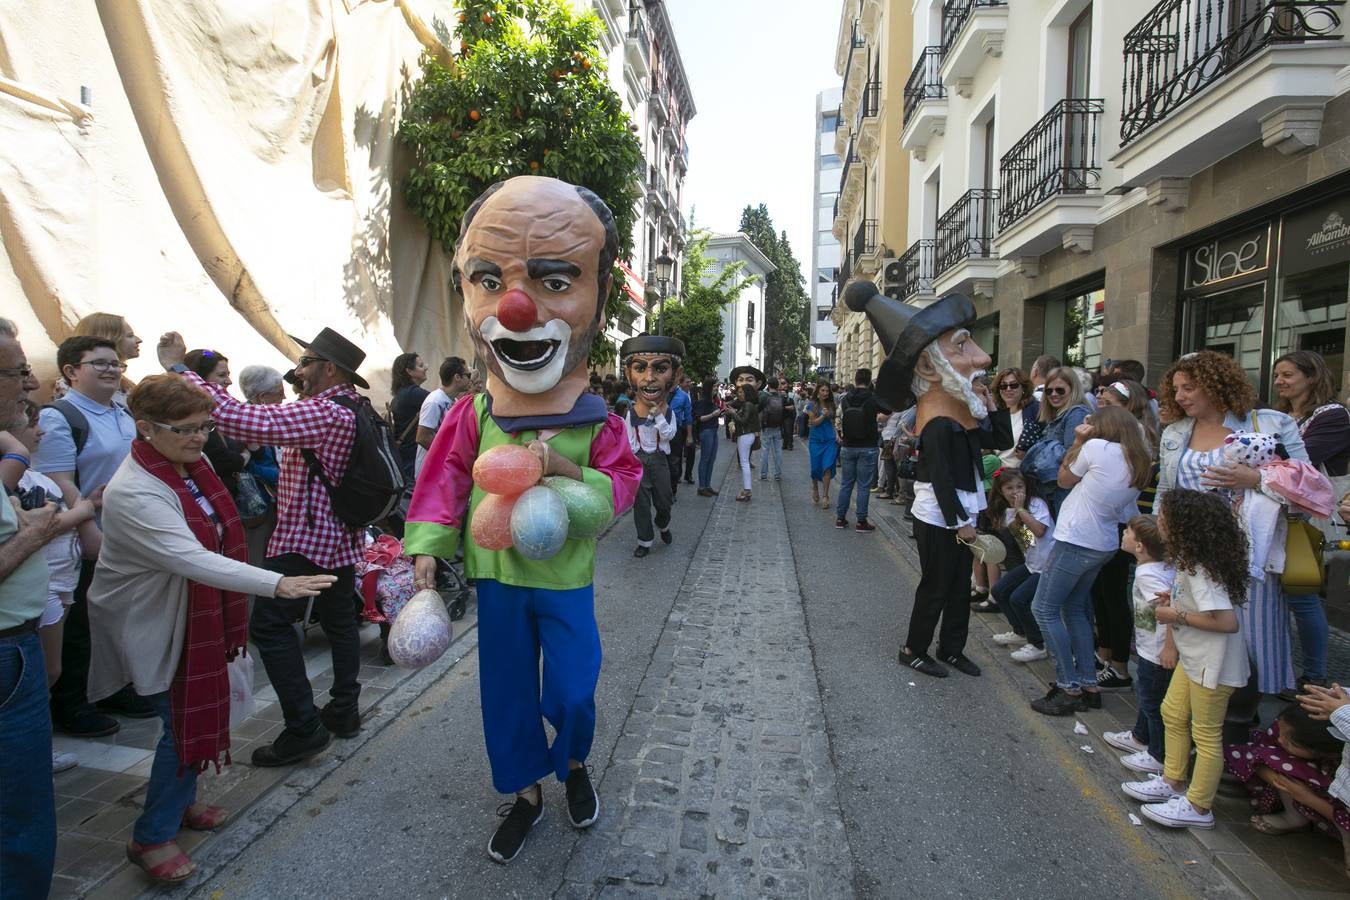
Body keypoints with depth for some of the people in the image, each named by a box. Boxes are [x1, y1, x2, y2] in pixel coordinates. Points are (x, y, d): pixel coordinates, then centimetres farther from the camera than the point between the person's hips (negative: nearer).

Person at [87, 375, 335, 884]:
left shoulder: (191, 466, -1)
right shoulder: (134, 494, -29)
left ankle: (180, 801, 41)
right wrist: (278, 584, -50)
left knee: (197, 717, 19)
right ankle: (152, 837, 17)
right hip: (153, 628, -8)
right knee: (186, 724, -3)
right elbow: (192, 559, -40)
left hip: (196, 617, 8)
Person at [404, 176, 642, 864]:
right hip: (496, 575, 2)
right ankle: (525, 794, 38)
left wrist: (567, 468, -28)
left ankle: (574, 764, 40)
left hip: (565, 578, -2)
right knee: (506, 692, 14)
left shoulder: (596, 422, -10)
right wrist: (427, 547, -10)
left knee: (571, 693, 4)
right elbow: (445, 479, -2)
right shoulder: (474, 415, -6)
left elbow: (621, 484, -12)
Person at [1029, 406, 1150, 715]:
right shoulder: (1139, 464, 9)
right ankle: (1088, 684, 21)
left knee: (1044, 609, 0)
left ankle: (1069, 687, 1)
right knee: (1074, 609, 19)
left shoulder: (1098, 447, -14)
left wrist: (1078, 441, 4)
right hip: (1104, 545, 9)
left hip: (1076, 541, -9)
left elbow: (1064, 480, -1)